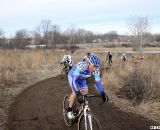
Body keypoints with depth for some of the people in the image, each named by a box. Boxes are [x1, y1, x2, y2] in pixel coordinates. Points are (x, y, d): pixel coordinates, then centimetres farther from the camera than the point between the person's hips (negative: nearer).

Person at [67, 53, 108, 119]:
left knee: (85, 94, -3)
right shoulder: (81, 66, -44)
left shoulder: (95, 70, -29)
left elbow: (98, 82, -25)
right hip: (72, 76, -5)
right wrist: (78, 93, -60)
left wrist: (103, 93, -38)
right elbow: (74, 80, -50)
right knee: (75, 92, -24)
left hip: (82, 79, 5)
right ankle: (69, 110, -3)